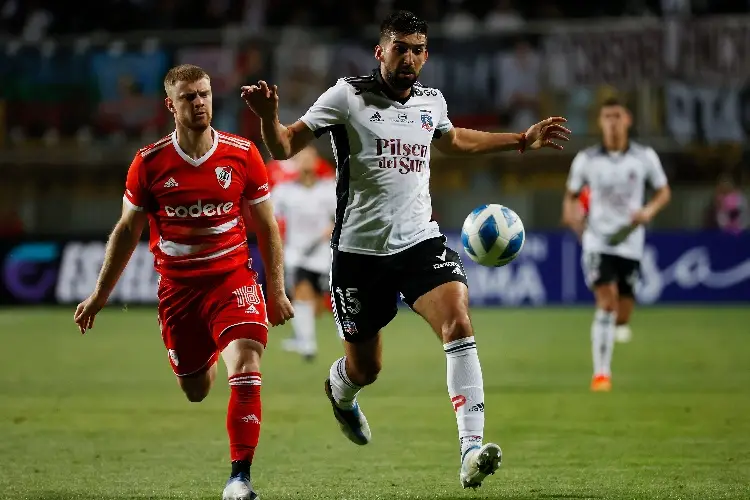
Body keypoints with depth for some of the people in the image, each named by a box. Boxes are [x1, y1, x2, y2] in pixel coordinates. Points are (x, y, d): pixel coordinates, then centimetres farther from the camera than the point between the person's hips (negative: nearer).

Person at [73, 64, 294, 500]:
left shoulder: (243, 154, -4)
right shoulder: (149, 162, -4)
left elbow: (266, 226, 4)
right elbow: (128, 230, 7)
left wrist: (276, 291, 2)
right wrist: (100, 295, 9)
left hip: (233, 279, -1)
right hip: (177, 287, 1)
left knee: (246, 369, -23)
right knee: (194, 392, 13)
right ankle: (205, 359, 52)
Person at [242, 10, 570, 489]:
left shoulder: (431, 101, 7)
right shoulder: (348, 96, -8)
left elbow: (452, 138, 31)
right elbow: (285, 147, -7)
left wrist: (524, 140, 31)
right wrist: (269, 116, -30)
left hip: (420, 241, 3)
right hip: (360, 248, -3)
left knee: (459, 324, -23)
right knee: (365, 367, 9)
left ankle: (472, 450, -28)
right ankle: (340, 390, 50)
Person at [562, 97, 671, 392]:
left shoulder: (645, 157, 1)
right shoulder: (586, 160, 0)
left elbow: (663, 191, 12)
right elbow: (571, 194, 13)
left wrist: (649, 210, -9)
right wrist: (570, 211, -10)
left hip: (630, 243, 2)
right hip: (597, 241, -2)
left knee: (621, 317, 4)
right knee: (607, 303, -21)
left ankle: (610, 329, 43)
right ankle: (601, 373, -18)